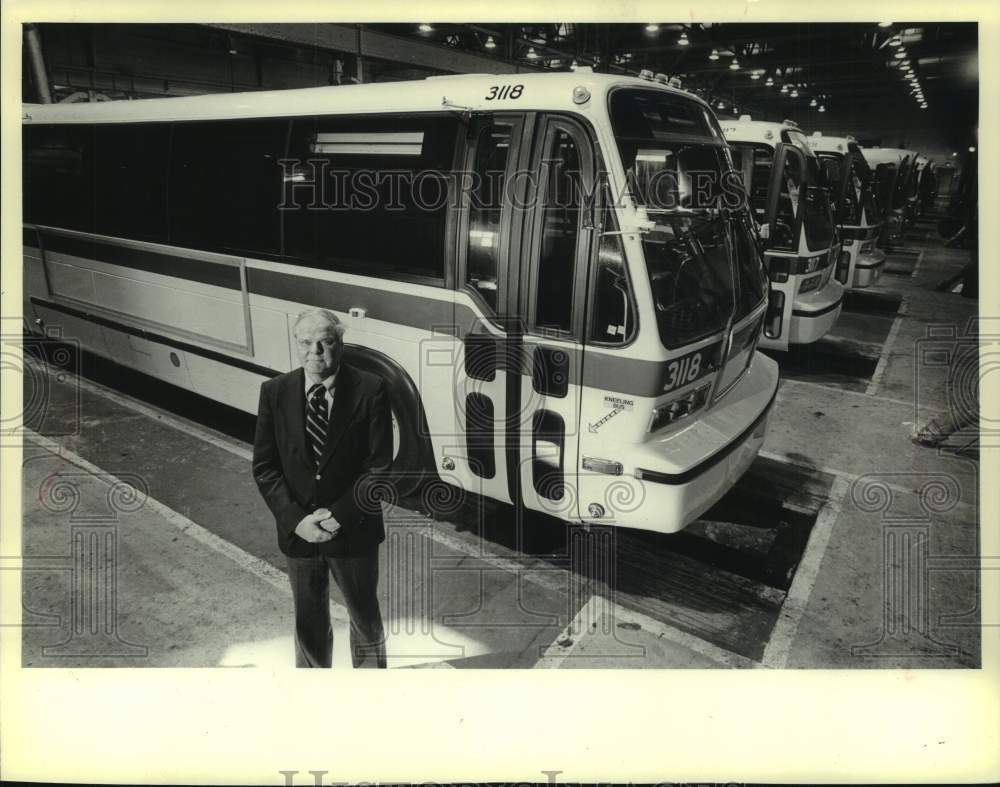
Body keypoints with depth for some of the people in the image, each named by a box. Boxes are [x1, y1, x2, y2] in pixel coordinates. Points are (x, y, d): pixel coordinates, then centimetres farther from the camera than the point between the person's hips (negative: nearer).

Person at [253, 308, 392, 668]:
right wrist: (295, 520, -15)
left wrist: (341, 515, -19)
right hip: (298, 531, 2)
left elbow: (379, 466, -13)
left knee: (365, 617, 20)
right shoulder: (275, 392, -7)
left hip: (354, 532, -2)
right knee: (309, 621, 22)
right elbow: (264, 467, -4)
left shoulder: (369, 390, -15)